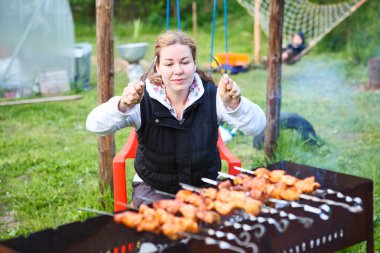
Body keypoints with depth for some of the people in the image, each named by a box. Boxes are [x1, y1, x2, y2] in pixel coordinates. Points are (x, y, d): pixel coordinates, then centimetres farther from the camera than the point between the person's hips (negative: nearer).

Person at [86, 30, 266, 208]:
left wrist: (234, 104, -42)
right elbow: (95, 125, -24)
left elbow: (257, 126, -21)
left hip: (204, 187, 1)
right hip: (153, 189, -1)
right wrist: (123, 105, -45)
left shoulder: (211, 96, -10)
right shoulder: (144, 101, -13)